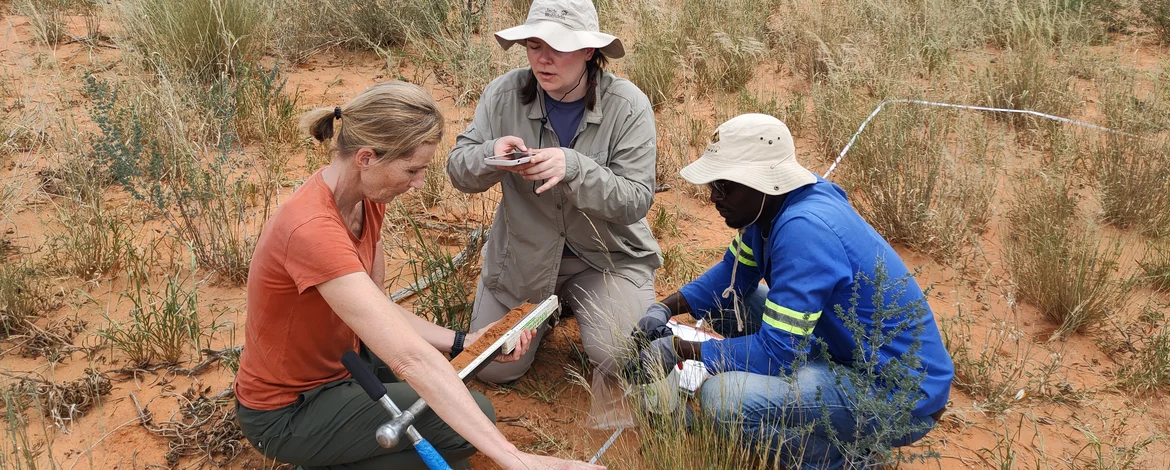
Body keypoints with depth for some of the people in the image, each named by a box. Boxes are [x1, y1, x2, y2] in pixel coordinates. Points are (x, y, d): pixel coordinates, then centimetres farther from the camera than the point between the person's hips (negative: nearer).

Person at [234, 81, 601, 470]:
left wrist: (461, 342, -11)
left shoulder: (366, 196, -7)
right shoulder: (313, 230, -35)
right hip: (287, 409, -8)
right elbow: (411, 359, -41)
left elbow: (377, 309, 2)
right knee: (474, 417, -17)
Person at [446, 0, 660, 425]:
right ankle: (549, 308, 31)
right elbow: (458, 170, -7)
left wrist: (573, 167, -38)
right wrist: (492, 155, -32)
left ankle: (579, 304, 16)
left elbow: (636, 200, -20)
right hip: (523, 251, 2)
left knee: (619, 360, -19)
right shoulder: (505, 94, -12)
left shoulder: (627, 106, -17)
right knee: (495, 369, 1)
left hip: (608, 254, -2)